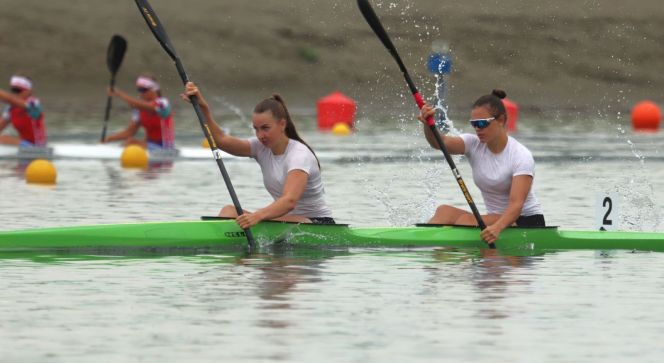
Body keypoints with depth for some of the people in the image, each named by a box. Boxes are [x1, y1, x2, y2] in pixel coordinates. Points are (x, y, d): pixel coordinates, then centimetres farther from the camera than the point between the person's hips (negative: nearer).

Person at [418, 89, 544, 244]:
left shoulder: (521, 156, -17)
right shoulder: (474, 145, 0)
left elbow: (516, 203, -28)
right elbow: (441, 142, -19)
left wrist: (498, 227, -46)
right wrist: (428, 125, -41)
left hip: (528, 222, -5)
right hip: (497, 219, 5)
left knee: (466, 220, -28)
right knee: (445, 211, -19)